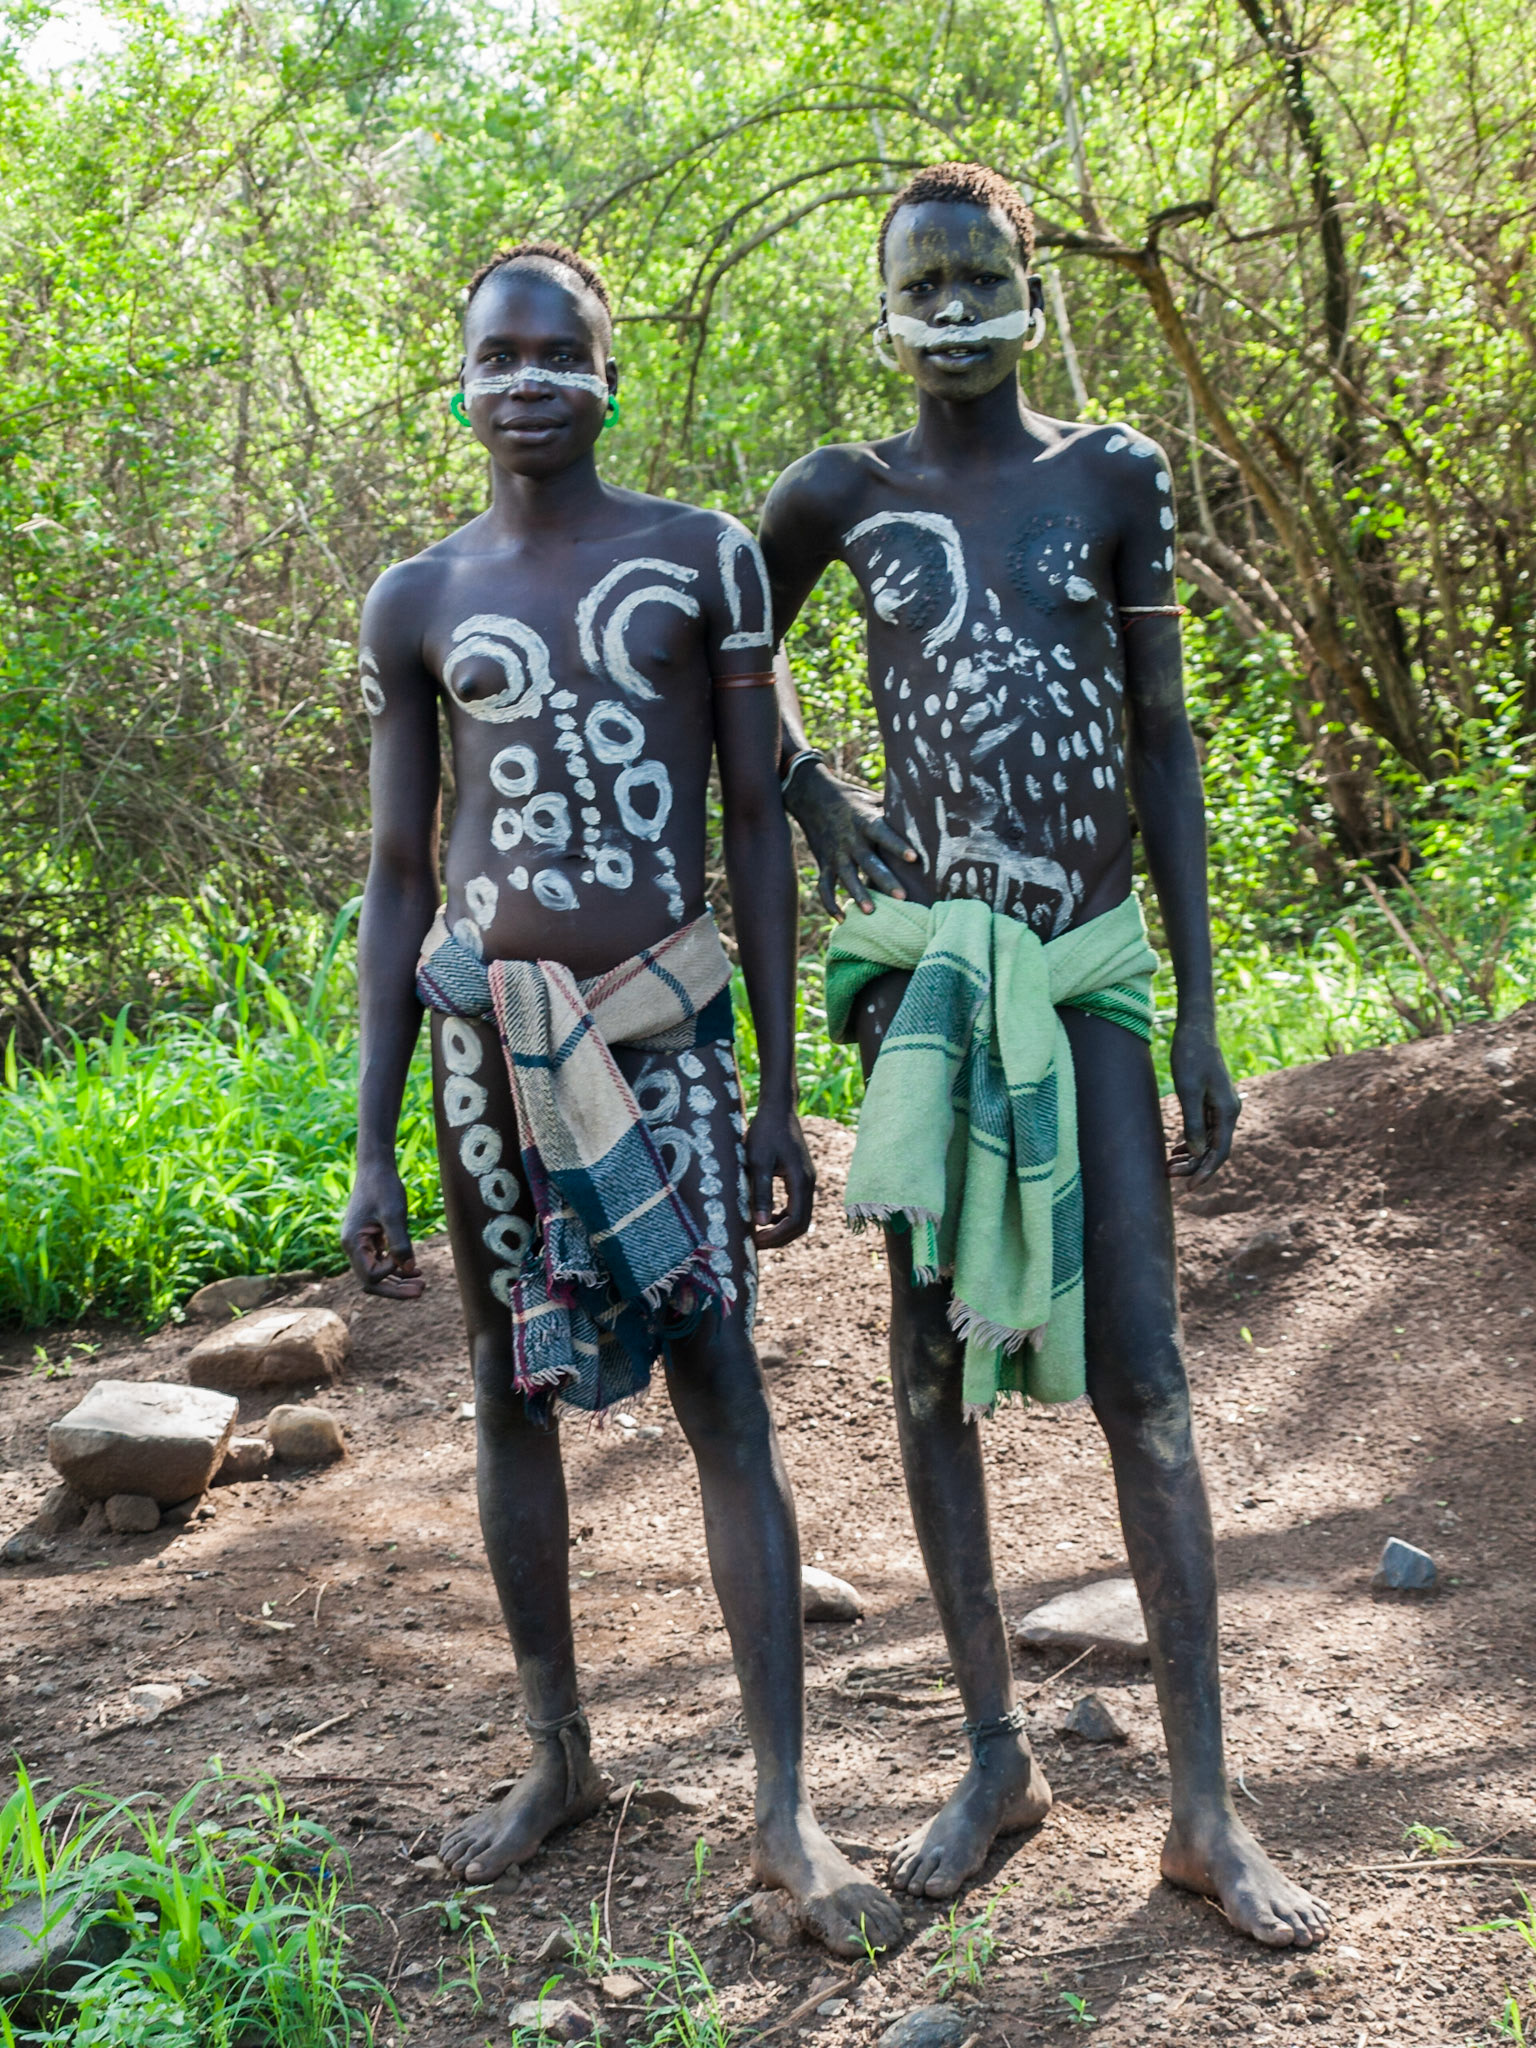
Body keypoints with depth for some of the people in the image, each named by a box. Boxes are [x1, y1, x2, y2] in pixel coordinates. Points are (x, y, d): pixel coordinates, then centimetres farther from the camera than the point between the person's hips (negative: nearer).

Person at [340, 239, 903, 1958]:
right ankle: (558, 1757, 25)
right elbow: (397, 877, 8)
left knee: (721, 1390, -5)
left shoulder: (702, 558, 3)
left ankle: (785, 1811, 1)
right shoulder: (417, 602, 8)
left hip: (661, 1021, -2)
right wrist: (370, 1149, 3)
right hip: (484, 1023, 3)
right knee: (511, 1389, 9)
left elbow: (759, 828, 3)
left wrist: (780, 1094, -2)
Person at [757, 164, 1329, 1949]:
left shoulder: (1114, 478, 5)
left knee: (1139, 1377, -3)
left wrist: (1201, 1012, 0)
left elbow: (1164, 743, 4)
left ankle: (1205, 1809, 4)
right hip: (926, 976, 1)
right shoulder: (840, 496, 5)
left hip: (1090, 973, -1)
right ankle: (997, 1758, 19)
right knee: (935, 1365, 5)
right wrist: (811, 798, 4)